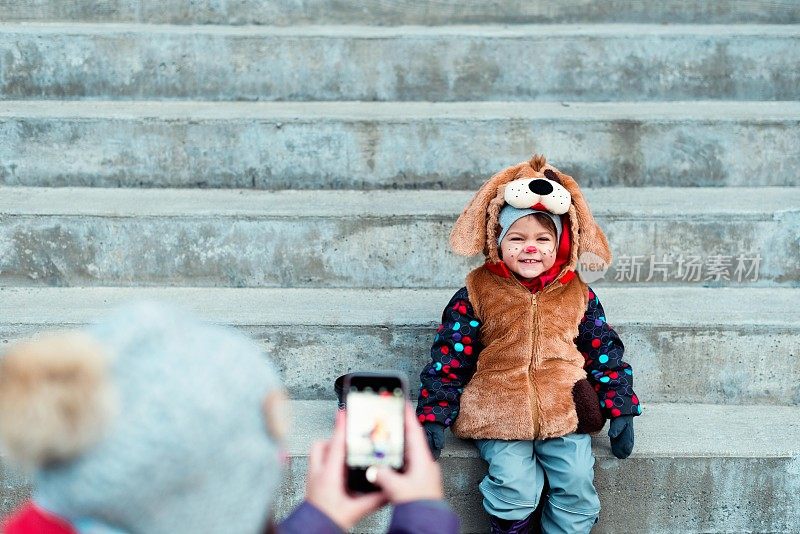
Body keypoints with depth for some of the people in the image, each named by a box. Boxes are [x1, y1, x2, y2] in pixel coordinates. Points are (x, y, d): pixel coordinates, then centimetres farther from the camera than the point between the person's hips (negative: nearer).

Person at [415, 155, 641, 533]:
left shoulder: (577, 293, 8)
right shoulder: (477, 292, 1)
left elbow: (605, 353, 13)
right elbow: (449, 357, 2)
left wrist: (621, 410, 8)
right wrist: (433, 415, -3)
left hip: (565, 411, 2)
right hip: (499, 412, -2)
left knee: (577, 484, -14)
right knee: (515, 485, -21)